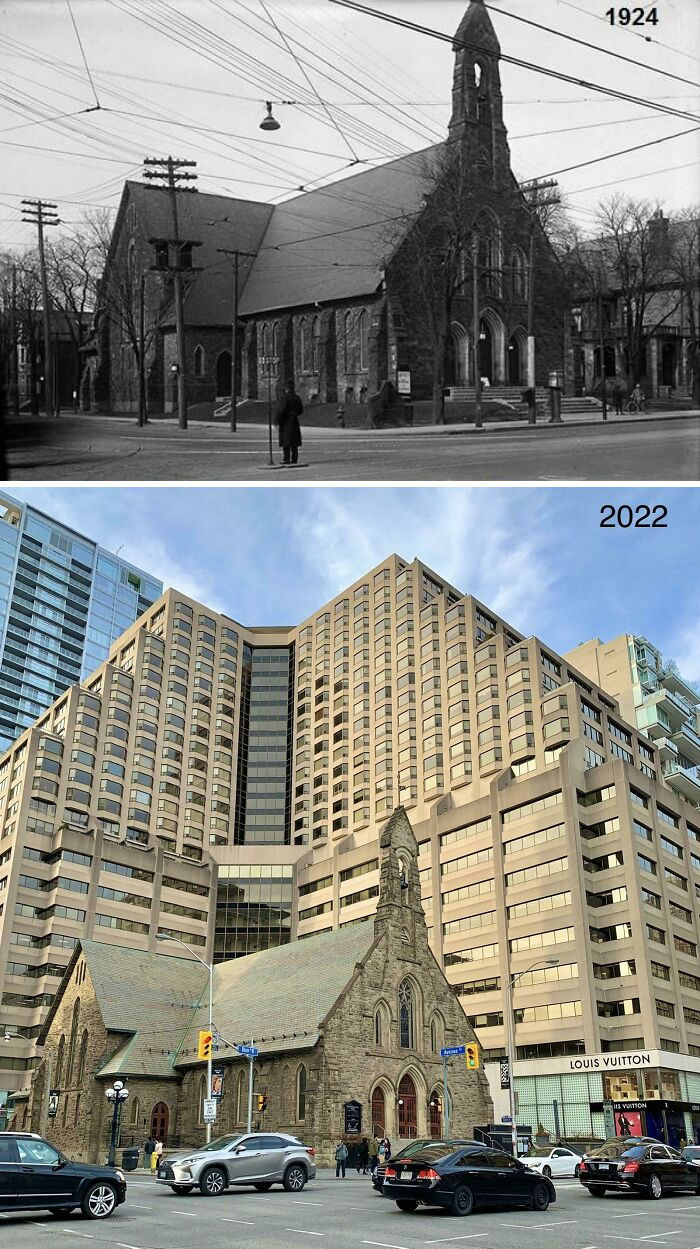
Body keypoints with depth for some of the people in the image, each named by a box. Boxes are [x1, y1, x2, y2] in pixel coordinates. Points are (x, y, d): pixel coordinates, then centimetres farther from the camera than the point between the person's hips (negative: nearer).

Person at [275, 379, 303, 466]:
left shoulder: (285, 397, -13)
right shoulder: (297, 397, 7)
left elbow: (281, 410, -18)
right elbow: (301, 410, 12)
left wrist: (277, 422, -14)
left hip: (286, 422, -7)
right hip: (295, 422, 7)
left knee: (286, 442, -4)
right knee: (294, 443, 10)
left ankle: (286, 459, -6)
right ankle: (294, 459, 12)